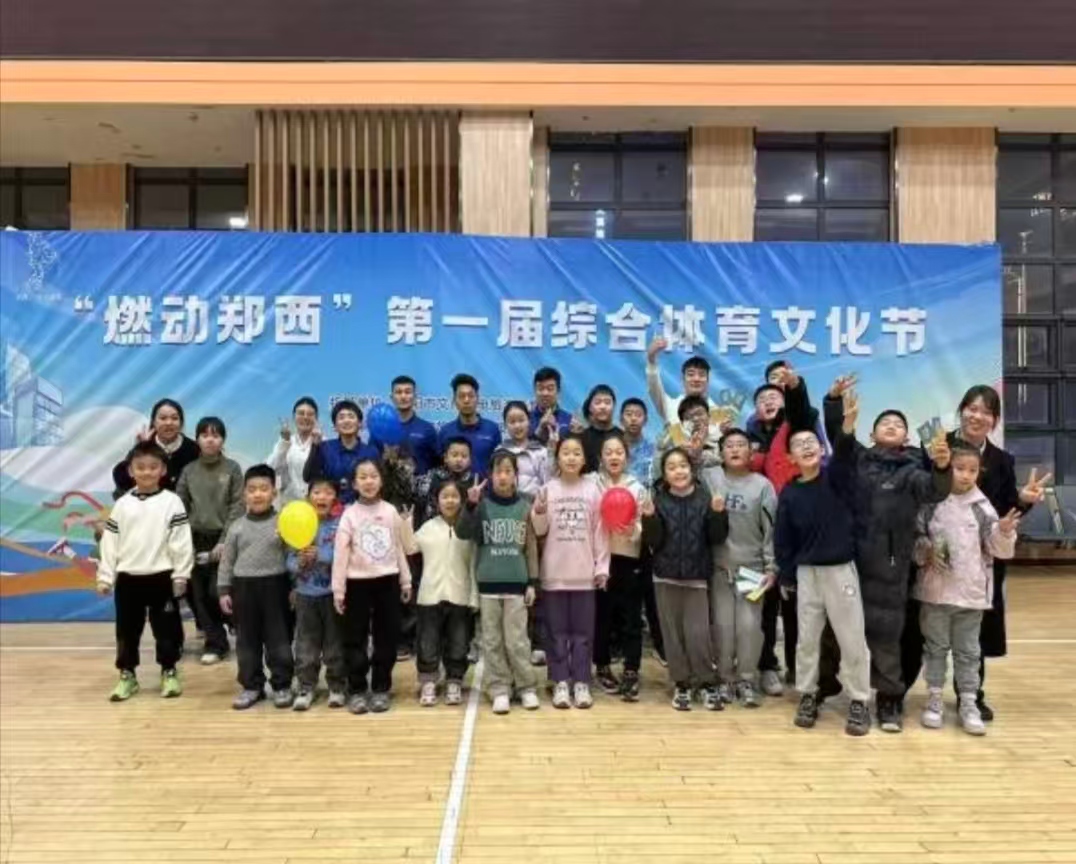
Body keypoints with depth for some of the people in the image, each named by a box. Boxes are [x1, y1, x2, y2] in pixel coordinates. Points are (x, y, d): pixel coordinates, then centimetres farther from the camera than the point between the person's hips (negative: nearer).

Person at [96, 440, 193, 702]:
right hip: (127, 578, 3)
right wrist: (105, 577, 2)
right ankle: (127, 675, 25)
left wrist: (181, 575, -9)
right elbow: (110, 543, 5)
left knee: (166, 629, 6)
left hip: (161, 577, -2)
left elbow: (181, 541, -6)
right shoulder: (122, 504, 4)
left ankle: (169, 673, 20)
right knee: (127, 630, 11)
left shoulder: (172, 502, -4)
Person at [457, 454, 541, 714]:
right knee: (492, 641, 7)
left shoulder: (524, 506, 2)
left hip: (516, 582, 0)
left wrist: (532, 582, 2)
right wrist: (470, 505, -23)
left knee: (517, 640, 3)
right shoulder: (482, 504, 0)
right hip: (488, 581, 1)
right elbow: (463, 533, -10)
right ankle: (500, 690, 15)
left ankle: (527, 687, 16)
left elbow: (531, 547, 4)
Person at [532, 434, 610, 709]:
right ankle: (560, 682, 15)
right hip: (554, 572, 0)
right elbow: (539, 530, 1)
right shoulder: (548, 489, 0)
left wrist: (602, 567, -1)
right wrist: (540, 511, -18)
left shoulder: (593, 490, 0)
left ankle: (581, 683, 15)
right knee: (557, 631, 6)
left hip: (584, 572, 0)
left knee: (583, 631, 6)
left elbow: (600, 531, 2)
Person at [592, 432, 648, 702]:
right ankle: (603, 668, 23)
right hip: (600, 558, 0)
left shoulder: (637, 488, 5)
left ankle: (631, 674, 8)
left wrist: (633, 529, -17)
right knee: (602, 616, 8)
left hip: (629, 559, 1)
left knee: (631, 618, 1)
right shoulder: (593, 486, 2)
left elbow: (643, 528, 3)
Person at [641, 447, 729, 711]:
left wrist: (718, 514, -17)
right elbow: (653, 542, -6)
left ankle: (706, 683, 14)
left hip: (696, 576, -1)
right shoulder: (659, 500, -2)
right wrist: (649, 518, -21)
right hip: (666, 576, 1)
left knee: (698, 633, -3)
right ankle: (681, 684, 19)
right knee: (673, 633, 8)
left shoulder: (705, 498, -3)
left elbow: (717, 538, -3)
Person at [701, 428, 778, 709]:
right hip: (719, 566, 0)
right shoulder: (709, 478, 0)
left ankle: (747, 680, 13)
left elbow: (771, 529, 1)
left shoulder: (762, 485, 1)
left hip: (752, 567, 0)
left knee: (749, 625, -1)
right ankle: (725, 679, 18)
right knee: (722, 624, 4)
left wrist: (771, 568, -3)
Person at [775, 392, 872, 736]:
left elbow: (844, 454, -27)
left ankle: (859, 701, 17)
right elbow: (782, 539, 3)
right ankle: (807, 696, 25)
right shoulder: (789, 494, -1)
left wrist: (848, 425, -46)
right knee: (806, 639, 10)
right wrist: (786, 577, 2)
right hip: (806, 573, 2)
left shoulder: (836, 477, -5)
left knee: (852, 639, 4)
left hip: (841, 569, -2)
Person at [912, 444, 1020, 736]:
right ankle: (935, 700, 24)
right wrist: (926, 552, -16)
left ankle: (969, 704, 22)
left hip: (972, 592, 1)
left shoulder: (983, 507, -4)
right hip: (935, 590, 0)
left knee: (968, 651, 11)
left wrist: (1004, 532, -22)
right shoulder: (930, 502, -7)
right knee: (936, 647, 12)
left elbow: (1000, 550, -3)